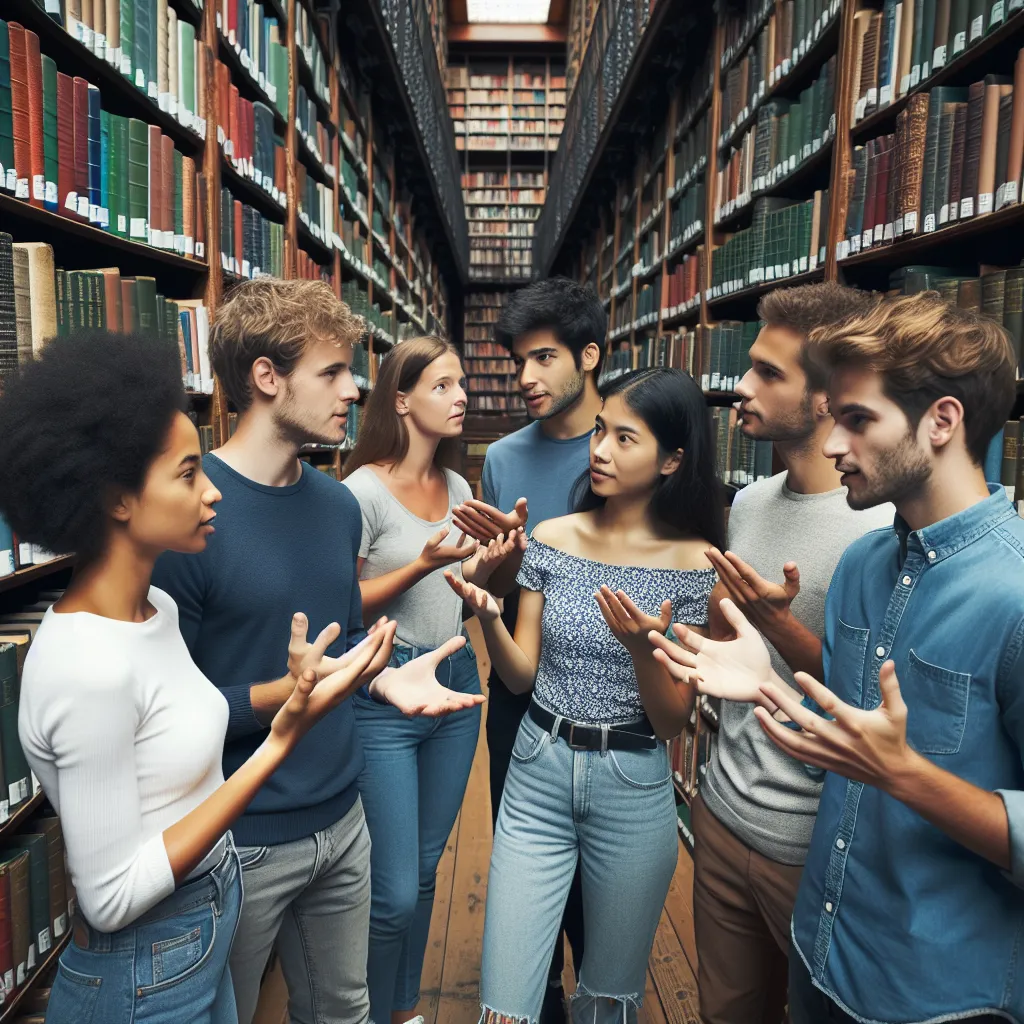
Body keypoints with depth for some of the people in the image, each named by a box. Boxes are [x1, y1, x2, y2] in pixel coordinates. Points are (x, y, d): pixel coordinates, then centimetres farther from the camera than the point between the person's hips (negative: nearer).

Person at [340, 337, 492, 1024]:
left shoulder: (457, 487, 7)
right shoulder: (365, 489, -14)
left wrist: (491, 559, -5)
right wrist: (425, 564, -22)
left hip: (456, 681, 7)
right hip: (384, 691, -6)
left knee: (424, 871, 20)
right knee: (394, 892, 1)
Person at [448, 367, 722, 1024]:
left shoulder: (693, 563, -10)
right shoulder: (551, 540, -3)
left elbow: (671, 723, -9)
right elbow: (523, 676, 0)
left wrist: (642, 647, -28)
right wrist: (489, 618, -19)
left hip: (634, 789, -1)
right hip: (538, 773, 1)